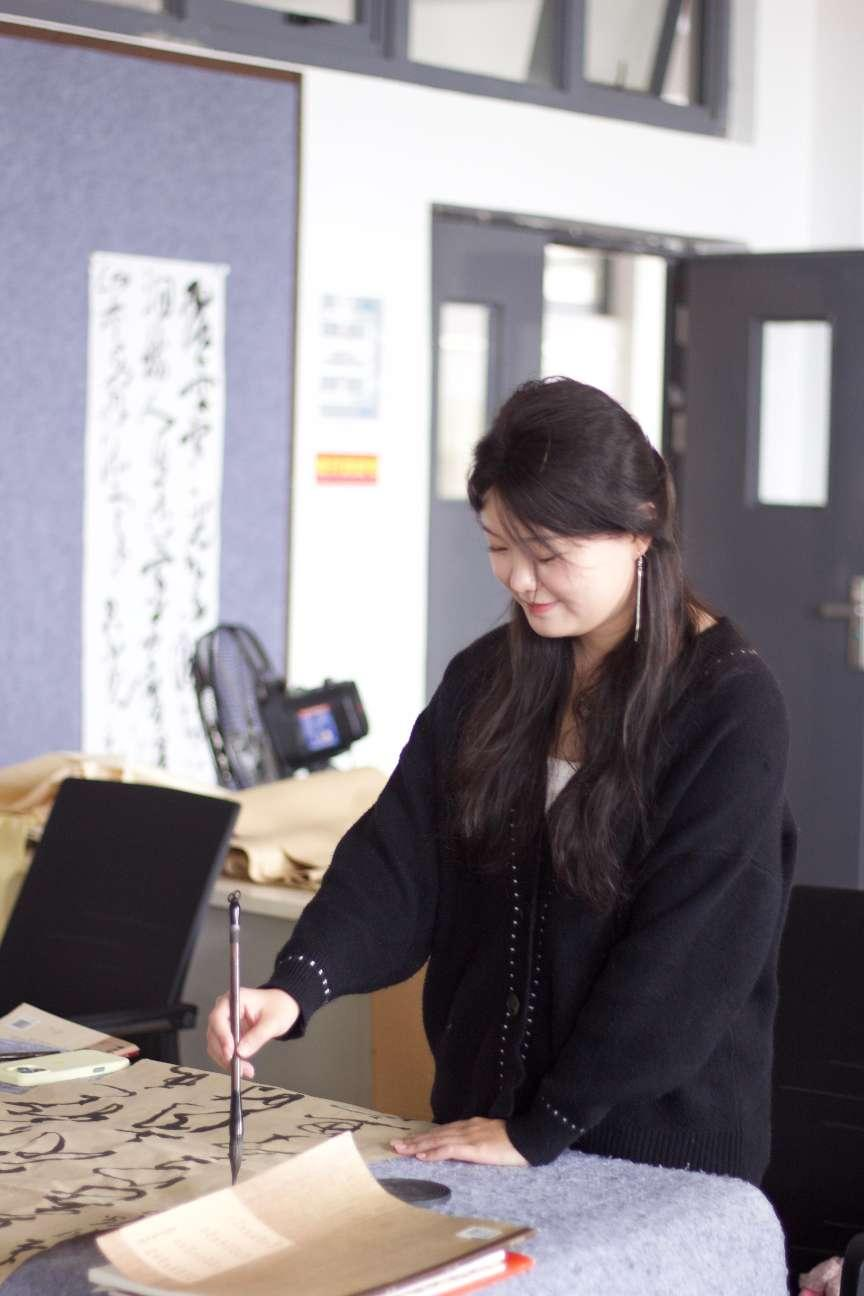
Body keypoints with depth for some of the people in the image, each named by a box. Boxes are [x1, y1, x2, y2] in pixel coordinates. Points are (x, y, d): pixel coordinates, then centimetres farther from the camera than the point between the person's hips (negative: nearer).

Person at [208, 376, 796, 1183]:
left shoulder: (730, 705, -15)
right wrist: (297, 985, -23)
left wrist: (543, 1130, -19)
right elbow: (400, 852, -6)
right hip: (484, 1117, 5)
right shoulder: (485, 678, 3)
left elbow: (690, 949, -19)